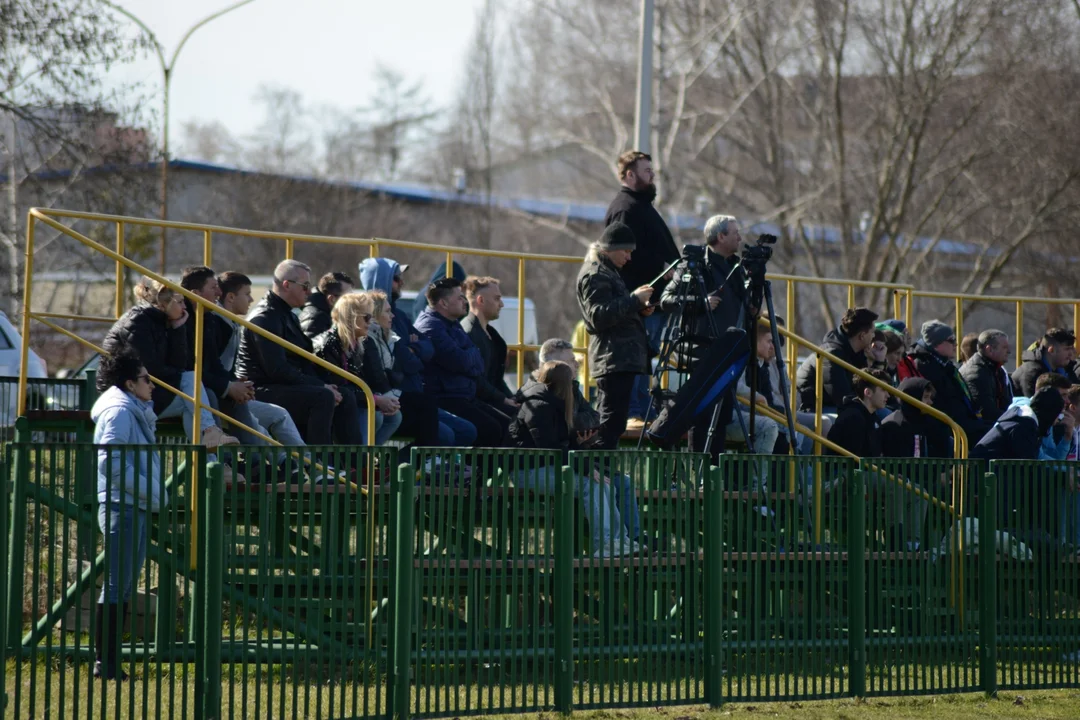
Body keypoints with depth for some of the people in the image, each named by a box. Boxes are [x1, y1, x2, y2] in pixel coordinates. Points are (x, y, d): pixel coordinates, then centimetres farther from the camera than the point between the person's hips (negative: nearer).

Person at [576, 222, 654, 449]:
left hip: (619, 359, 11)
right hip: (615, 359, -11)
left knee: (605, 421, 11)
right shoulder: (594, 275, -9)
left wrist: (639, 310, 13)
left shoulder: (607, 271, 23)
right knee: (612, 422, -15)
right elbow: (599, 316, -20)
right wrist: (634, 300, -19)